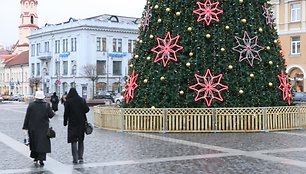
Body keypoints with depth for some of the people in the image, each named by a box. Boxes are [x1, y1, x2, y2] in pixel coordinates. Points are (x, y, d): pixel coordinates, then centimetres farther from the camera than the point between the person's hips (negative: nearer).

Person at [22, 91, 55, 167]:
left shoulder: (31, 105, -5)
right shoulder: (46, 105, -8)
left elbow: (27, 117, -3)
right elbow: (51, 115, -6)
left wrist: (25, 127, 3)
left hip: (33, 128, 1)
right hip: (43, 128, -1)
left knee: (34, 143, 16)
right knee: (43, 143, 2)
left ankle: (35, 158, 23)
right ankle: (41, 159, -7)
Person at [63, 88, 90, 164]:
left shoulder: (68, 101, -6)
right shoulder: (82, 100, 1)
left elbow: (66, 113, -7)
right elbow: (87, 109, -6)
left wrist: (65, 122, 0)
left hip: (72, 123, -3)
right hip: (81, 123, 3)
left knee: (74, 141, 2)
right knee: (81, 140, 13)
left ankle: (75, 159, 0)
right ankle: (80, 158, 10)